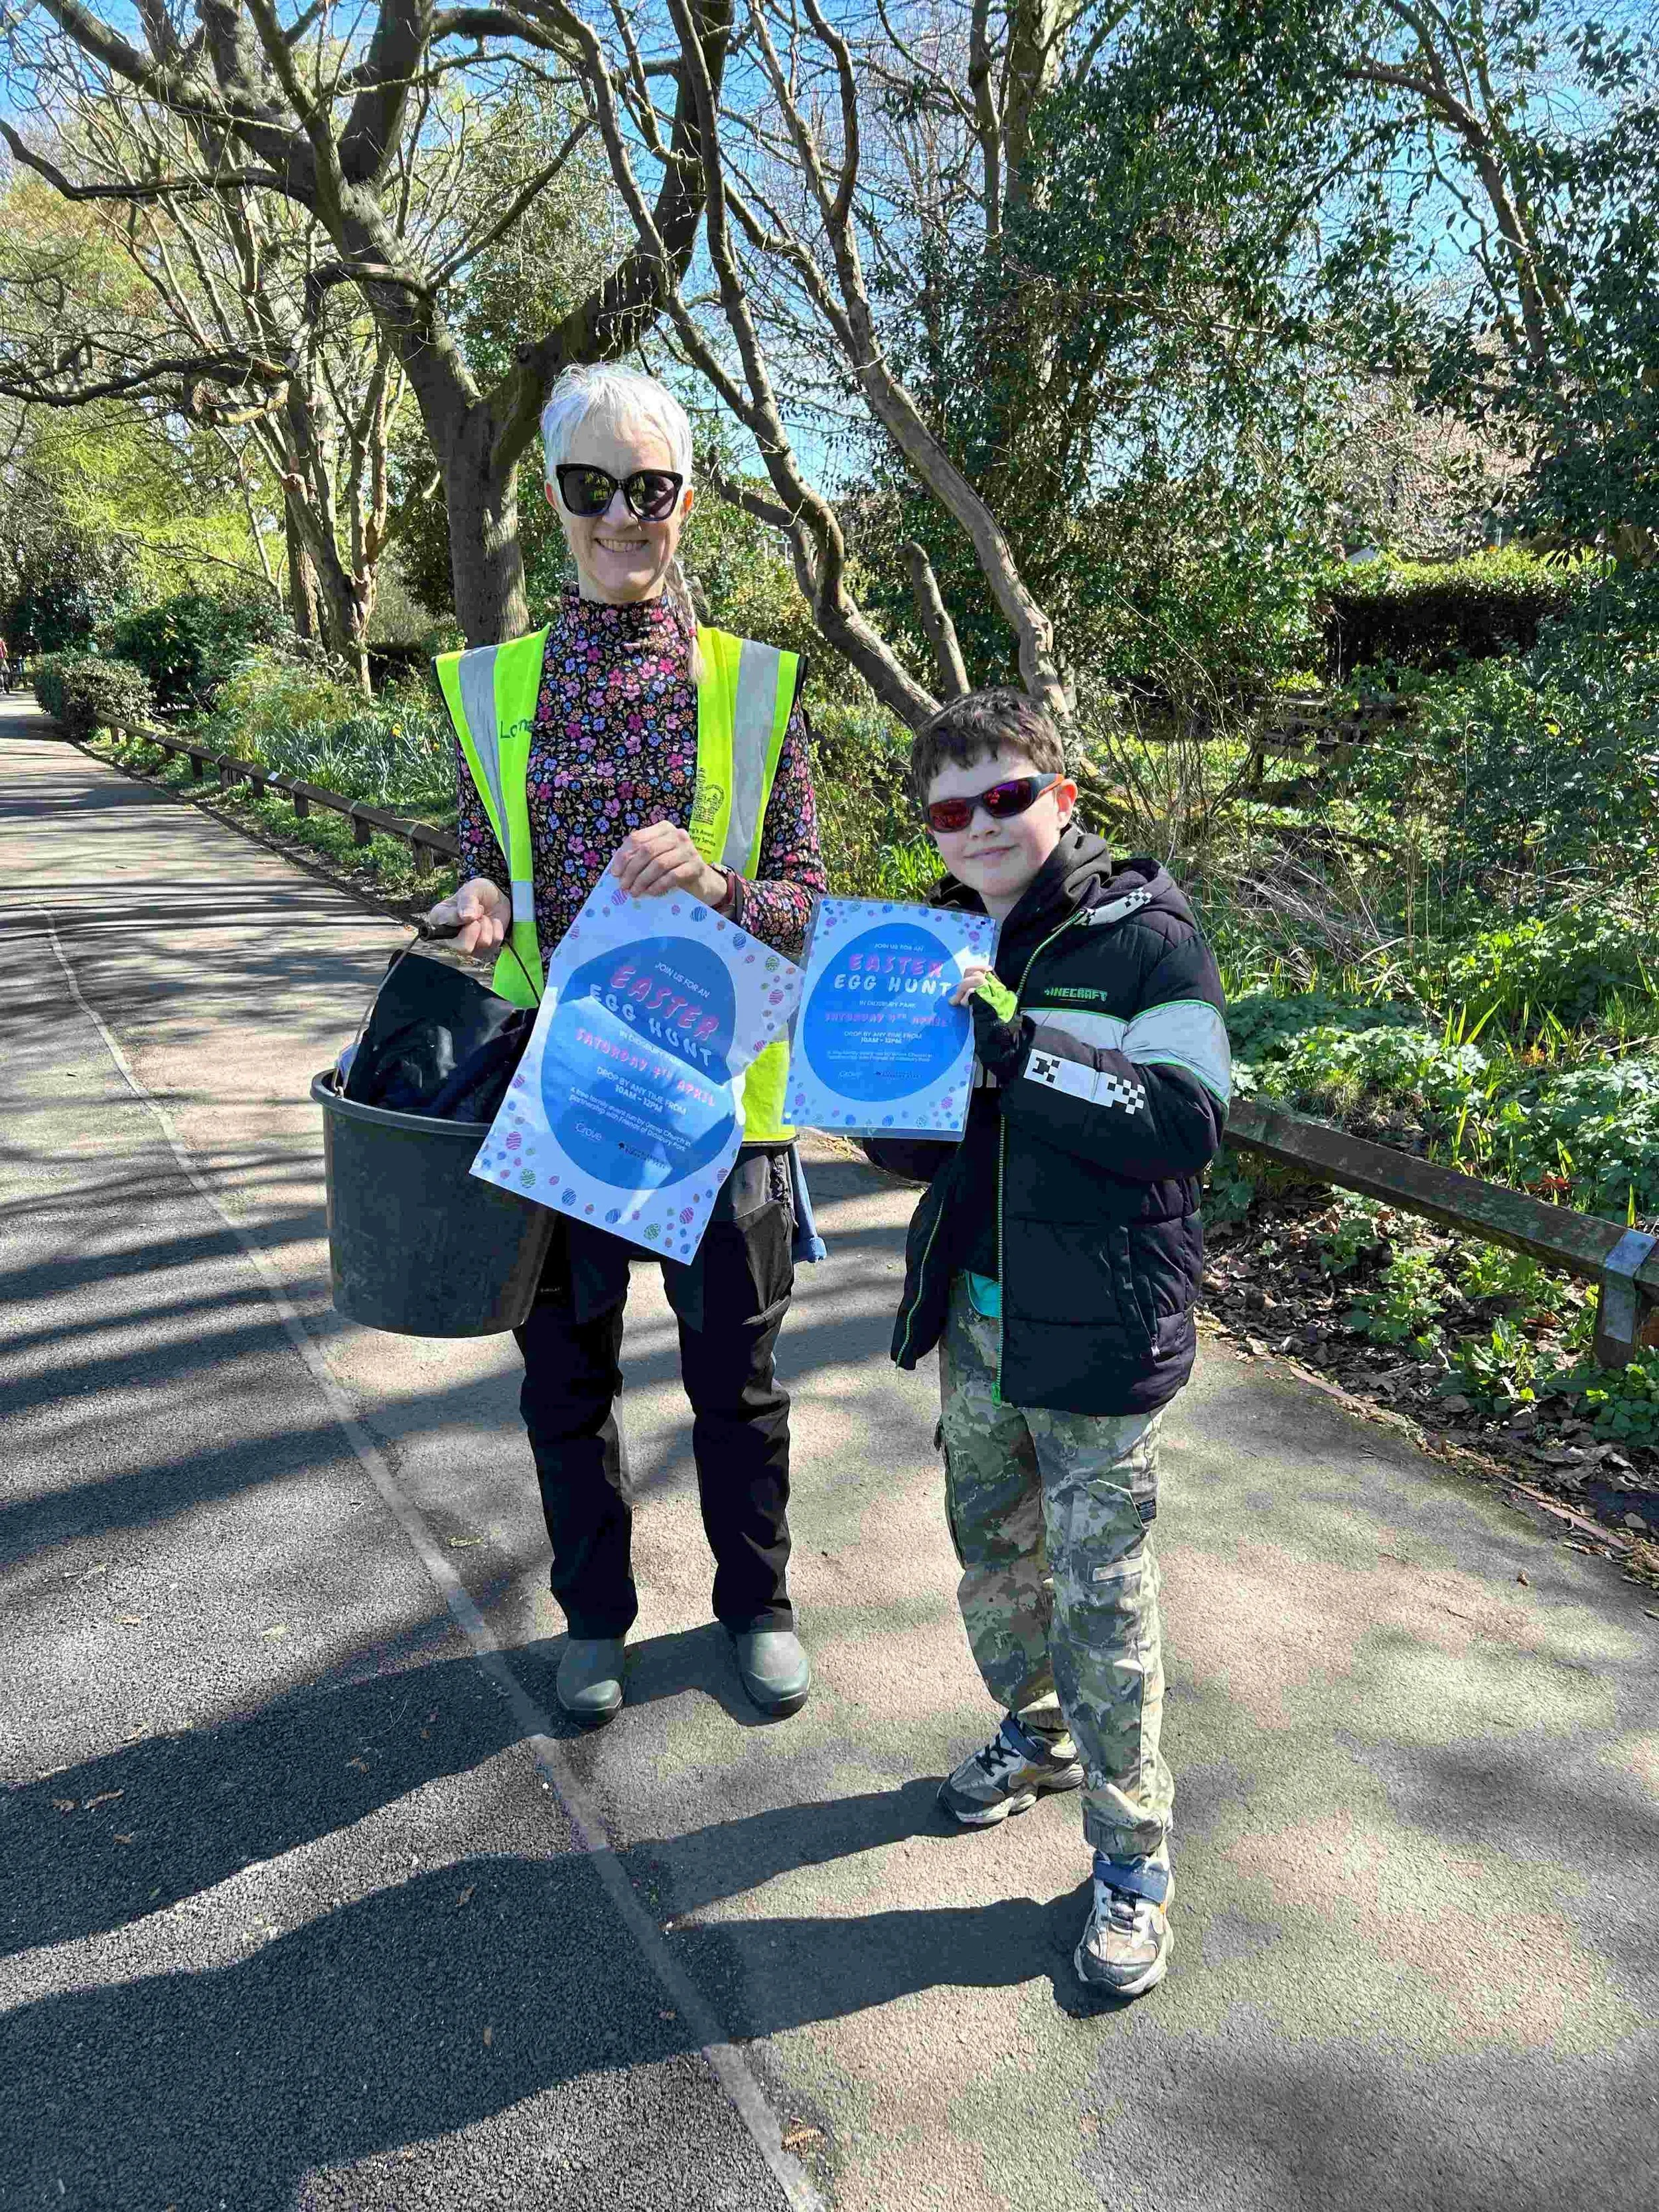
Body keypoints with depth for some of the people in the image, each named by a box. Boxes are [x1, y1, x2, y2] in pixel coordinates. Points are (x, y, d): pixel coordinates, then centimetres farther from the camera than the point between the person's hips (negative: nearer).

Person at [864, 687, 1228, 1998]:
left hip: (1098, 1332, -6)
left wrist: (1022, 1047, -30)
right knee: (992, 1546, 21)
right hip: (976, 1317, 6)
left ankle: (1133, 1861, 21)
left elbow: (1190, 1119, -24)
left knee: (1100, 1593, 2)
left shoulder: (1147, 939, -12)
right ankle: (1039, 1737, 46)